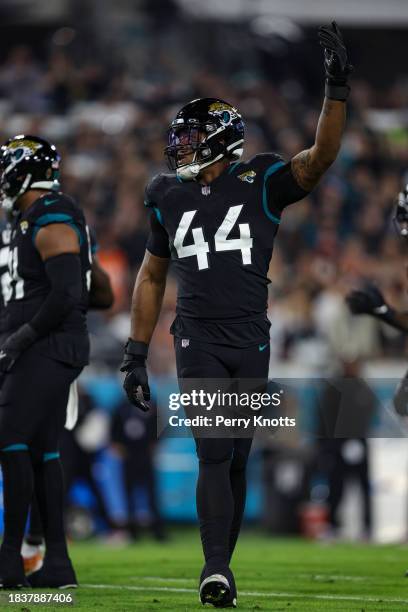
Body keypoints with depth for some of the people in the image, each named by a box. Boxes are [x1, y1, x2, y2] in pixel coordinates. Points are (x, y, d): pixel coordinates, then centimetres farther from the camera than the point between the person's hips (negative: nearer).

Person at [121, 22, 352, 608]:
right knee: (213, 453, -13)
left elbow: (319, 158, -16)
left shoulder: (261, 184, 0)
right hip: (198, 340, 0)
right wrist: (136, 355, 14)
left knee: (236, 459, 7)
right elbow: (152, 278, 17)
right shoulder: (170, 199, 8)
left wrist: (336, 91, -29)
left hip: (251, 340, 0)